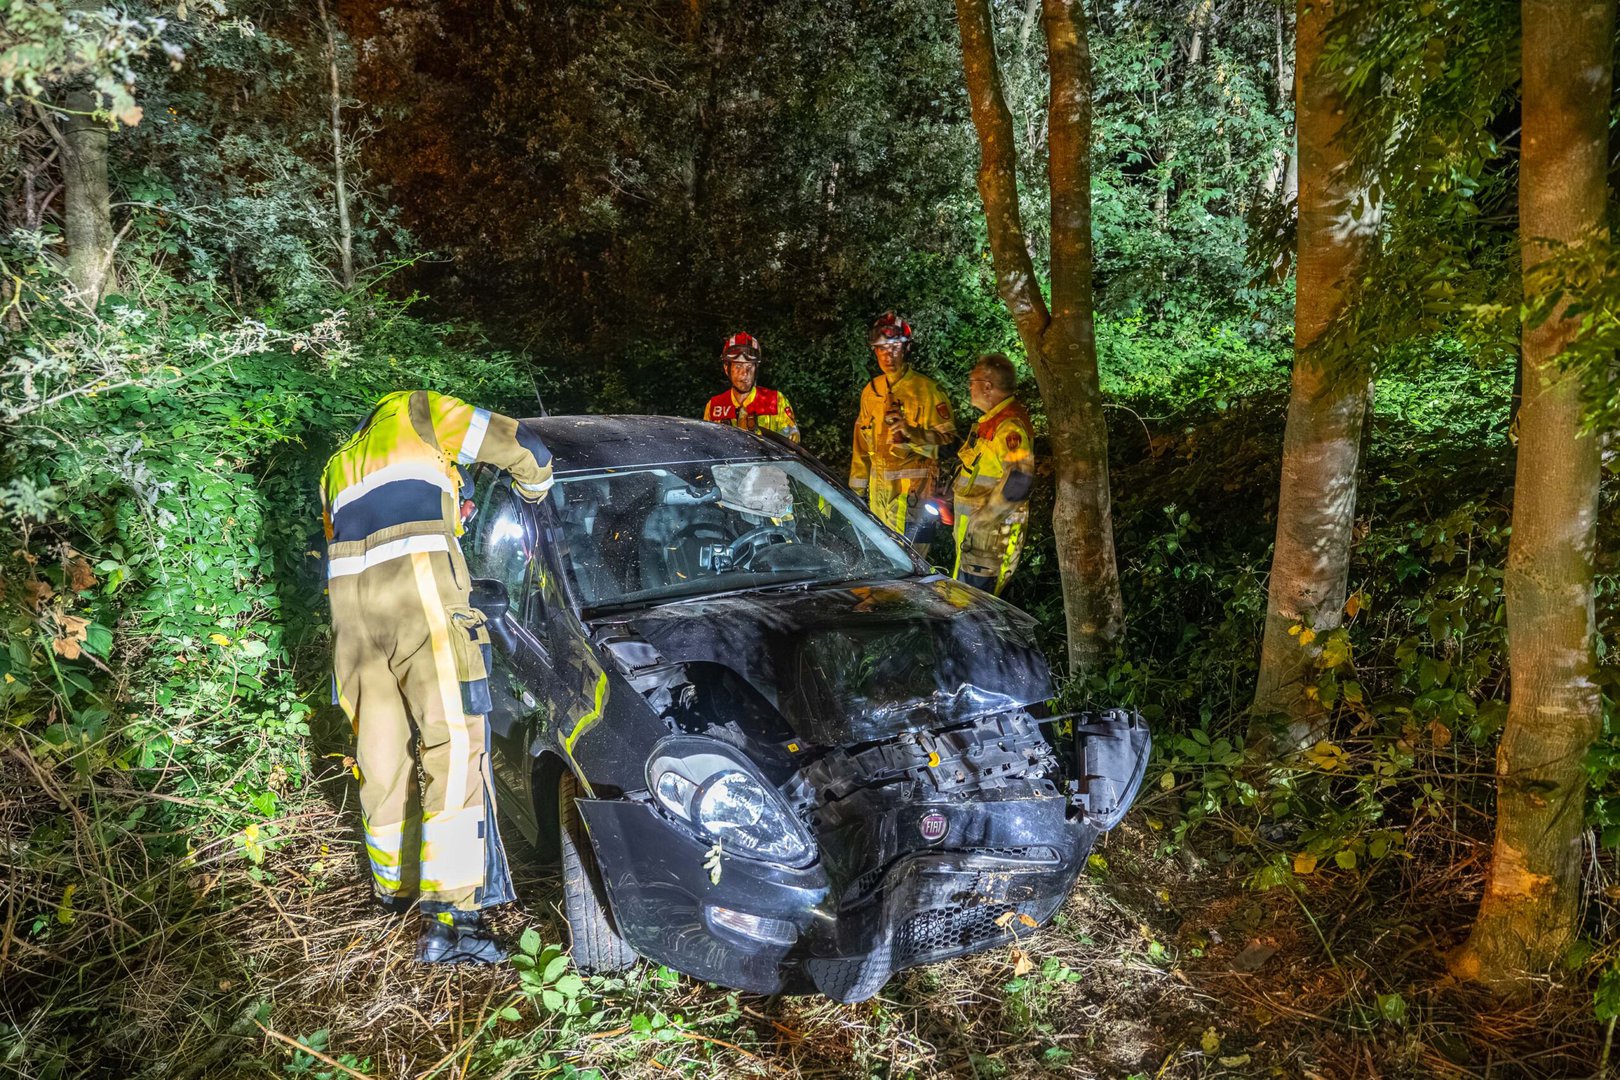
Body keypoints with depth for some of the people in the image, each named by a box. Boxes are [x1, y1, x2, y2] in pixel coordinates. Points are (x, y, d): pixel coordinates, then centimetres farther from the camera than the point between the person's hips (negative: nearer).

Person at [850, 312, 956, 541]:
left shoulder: (925, 389, -8)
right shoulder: (871, 391, 12)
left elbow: (947, 435, -9)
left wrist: (911, 433, -25)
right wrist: (857, 484, 16)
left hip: (911, 484, -7)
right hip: (878, 483, 7)